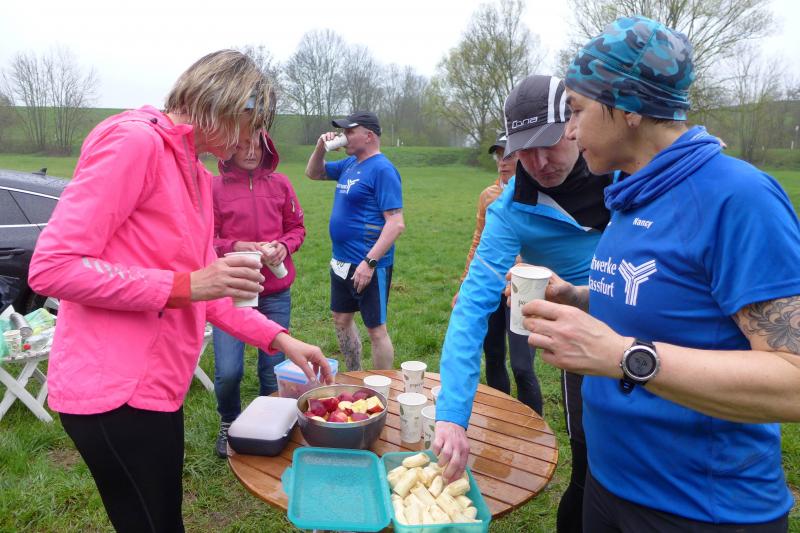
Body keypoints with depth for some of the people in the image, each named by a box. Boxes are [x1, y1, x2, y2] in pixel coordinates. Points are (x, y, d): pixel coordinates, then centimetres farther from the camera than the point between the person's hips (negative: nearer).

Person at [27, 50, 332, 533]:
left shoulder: (197, 176, 13)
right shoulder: (135, 141, -15)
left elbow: (204, 287, 15)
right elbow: (51, 267, -19)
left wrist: (279, 338, 8)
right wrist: (185, 286, -22)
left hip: (157, 384, 9)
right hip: (115, 389, -9)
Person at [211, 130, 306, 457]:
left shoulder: (280, 184, 6)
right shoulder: (215, 187, -2)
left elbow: (297, 227, 12)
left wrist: (284, 247, -8)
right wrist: (236, 247, -16)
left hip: (276, 293, 2)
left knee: (273, 370, 9)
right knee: (228, 372, -5)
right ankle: (229, 424, 27)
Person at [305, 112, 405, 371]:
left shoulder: (382, 169, -16)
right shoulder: (349, 163, 10)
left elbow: (396, 223, -22)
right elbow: (313, 173, 25)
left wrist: (369, 262, -26)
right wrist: (321, 147, 5)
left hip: (368, 265, -9)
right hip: (341, 262, 10)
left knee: (376, 328, 1)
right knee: (341, 320, 18)